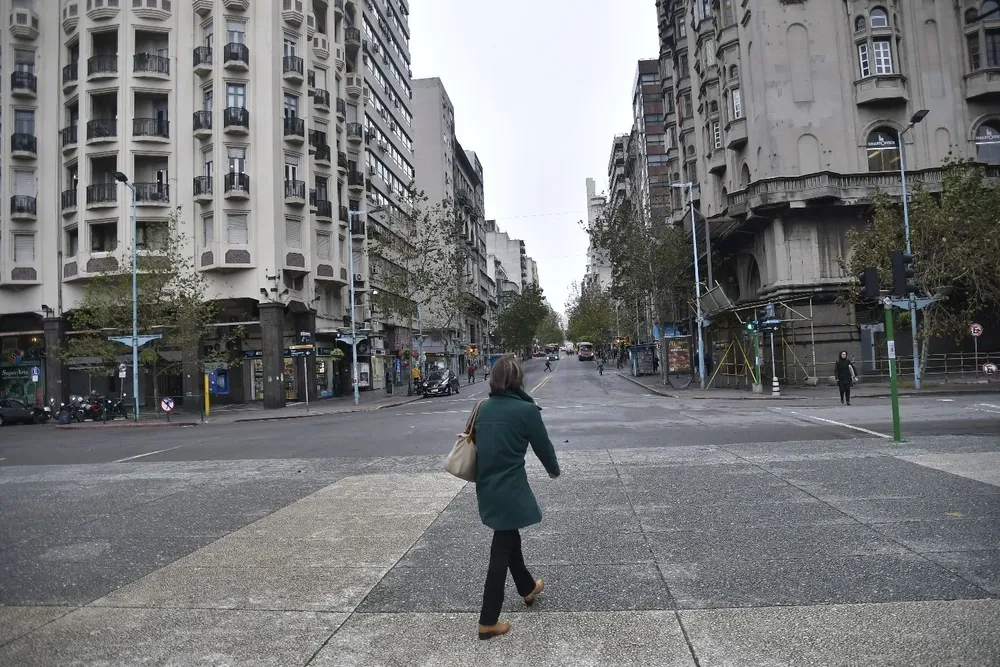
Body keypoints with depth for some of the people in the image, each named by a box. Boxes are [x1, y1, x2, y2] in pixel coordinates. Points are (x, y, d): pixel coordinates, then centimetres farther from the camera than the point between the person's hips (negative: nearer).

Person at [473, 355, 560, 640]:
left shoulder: (483, 408, 2)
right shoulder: (526, 410, -15)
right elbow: (543, 445, -5)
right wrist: (554, 469, 16)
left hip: (487, 487, 7)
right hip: (509, 490, -7)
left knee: (509, 539, 25)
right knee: (501, 550, 4)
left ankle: (527, 588, 48)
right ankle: (488, 622, 13)